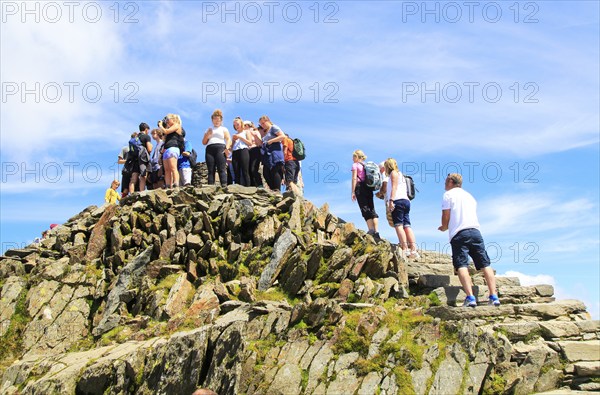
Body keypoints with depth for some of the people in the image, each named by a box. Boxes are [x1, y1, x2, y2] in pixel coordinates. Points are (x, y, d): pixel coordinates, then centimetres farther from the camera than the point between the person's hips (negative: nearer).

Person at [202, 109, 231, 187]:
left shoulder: (224, 129, 20)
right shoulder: (209, 130, 29)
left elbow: (229, 139, 6)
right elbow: (204, 142, 24)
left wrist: (227, 148, -12)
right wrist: (207, 136, 5)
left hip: (220, 148, -3)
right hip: (210, 149, 3)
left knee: (221, 169, -17)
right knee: (211, 170, -8)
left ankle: (224, 185, -28)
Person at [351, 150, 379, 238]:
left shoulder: (355, 165, 1)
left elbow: (354, 178, -8)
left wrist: (353, 192, -10)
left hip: (360, 187, -6)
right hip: (369, 188, 6)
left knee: (364, 209, -10)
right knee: (372, 209, 4)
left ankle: (371, 230, -20)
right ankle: (376, 231, -5)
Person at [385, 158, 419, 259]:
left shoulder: (394, 173, 5)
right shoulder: (400, 174, 32)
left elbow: (394, 187, -10)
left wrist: (391, 200, -19)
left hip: (398, 201, -9)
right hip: (405, 201, 9)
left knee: (398, 225, -13)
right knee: (407, 225, 0)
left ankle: (405, 249, -22)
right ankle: (413, 250, -9)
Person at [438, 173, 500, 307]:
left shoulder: (448, 194, 8)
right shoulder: (469, 195, 28)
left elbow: (446, 217, 1)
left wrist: (444, 227, 21)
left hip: (459, 234, -5)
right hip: (475, 230, 6)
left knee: (461, 265, -13)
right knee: (485, 264, 2)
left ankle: (470, 298, -28)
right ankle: (494, 297, -8)